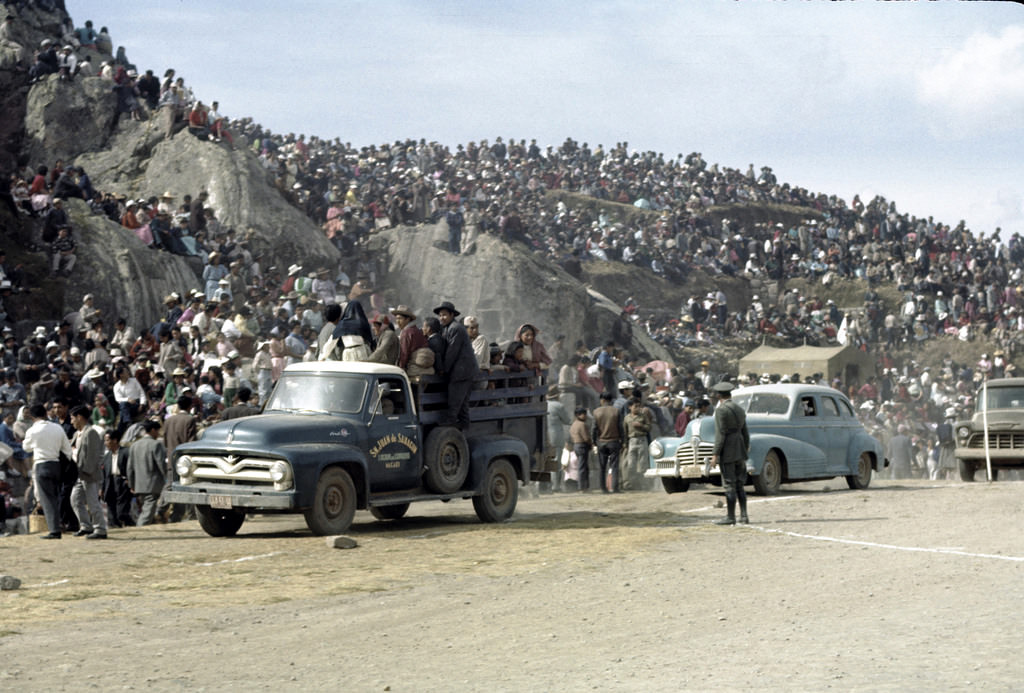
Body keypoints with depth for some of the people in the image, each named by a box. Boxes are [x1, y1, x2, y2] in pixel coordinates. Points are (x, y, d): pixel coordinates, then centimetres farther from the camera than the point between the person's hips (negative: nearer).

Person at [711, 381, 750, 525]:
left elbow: (720, 434, -16)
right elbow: (745, 433, 16)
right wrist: (745, 451, 24)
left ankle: (730, 517, -1)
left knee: (729, 485, -4)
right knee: (740, 485, 11)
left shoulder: (721, 410, -11)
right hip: (740, 451, 7)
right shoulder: (740, 409, 12)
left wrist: (715, 454, -14)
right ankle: (744, 516, 8)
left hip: (727, 453, -7)